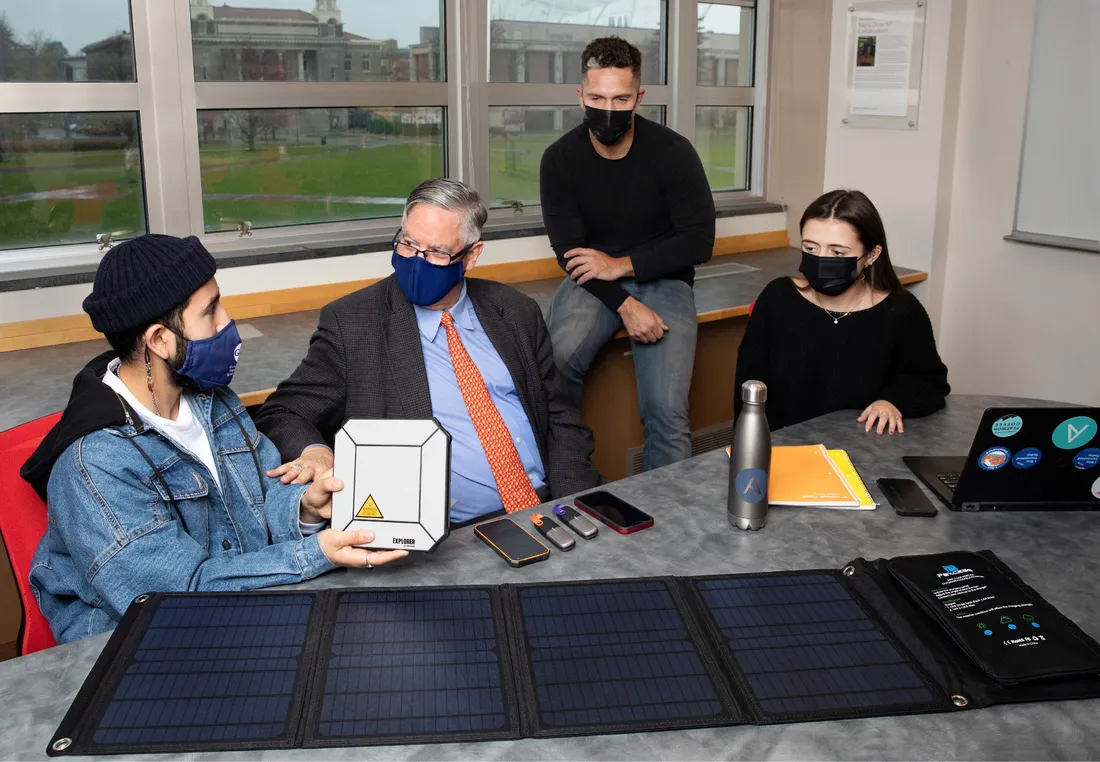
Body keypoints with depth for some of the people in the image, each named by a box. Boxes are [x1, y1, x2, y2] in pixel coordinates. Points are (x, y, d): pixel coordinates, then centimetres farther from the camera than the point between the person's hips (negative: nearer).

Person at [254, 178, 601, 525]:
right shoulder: (352, 323, 2)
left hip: (547, 513, 2)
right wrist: (314, 452, -19)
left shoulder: (515, 312, 11)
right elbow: (281, 416, 4)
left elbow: (561, 419, 12)